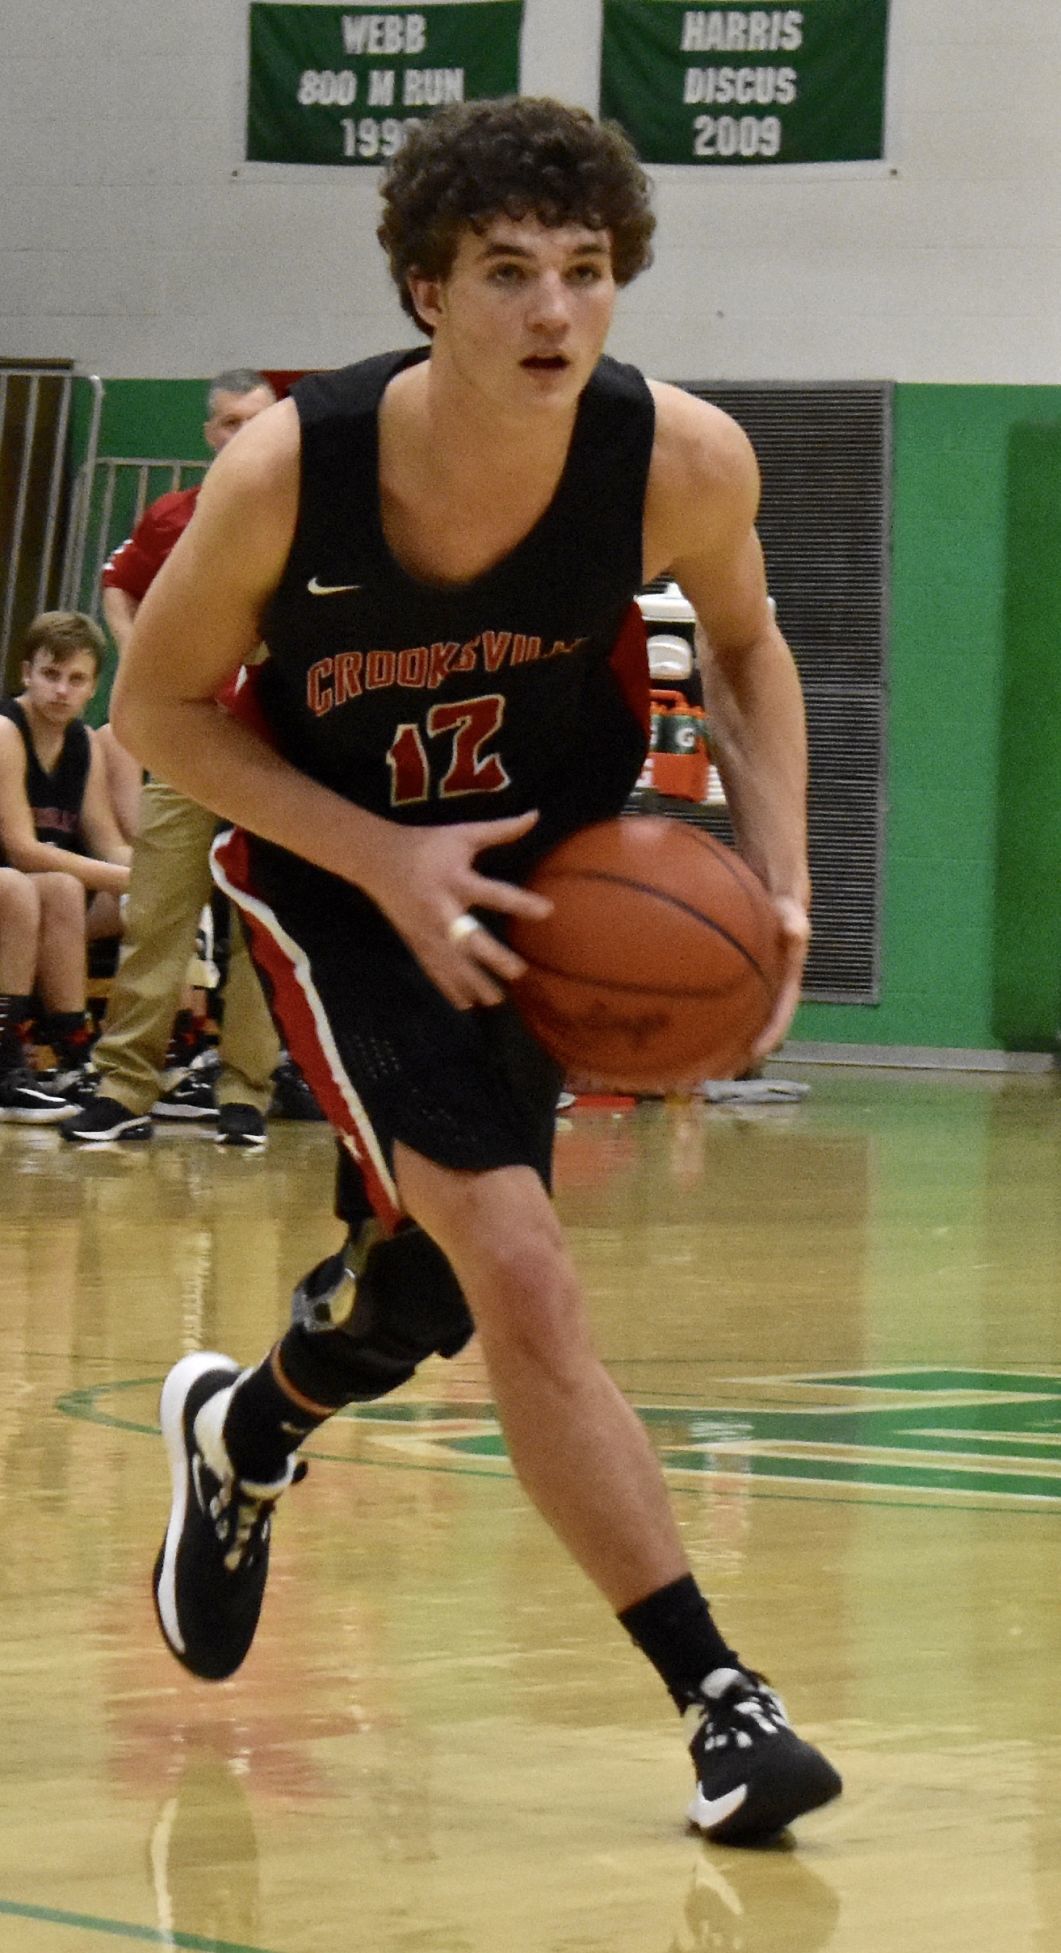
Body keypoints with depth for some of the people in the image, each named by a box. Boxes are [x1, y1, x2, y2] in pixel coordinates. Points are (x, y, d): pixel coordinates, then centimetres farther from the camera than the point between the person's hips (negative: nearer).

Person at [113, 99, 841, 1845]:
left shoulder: (683, 462, -23)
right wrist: (390, 860, -21)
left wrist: (781, 878, -12)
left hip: (554, 861, 3)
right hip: (340, 876, -3)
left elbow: (743, 643, 0)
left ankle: (243, 1433, 49)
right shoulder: (287, 473, -28)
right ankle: (718, 1699, -9)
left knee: (428, 1280, 15)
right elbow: (160, 707, -11)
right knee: (523, 1286, -16)